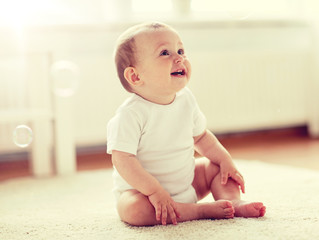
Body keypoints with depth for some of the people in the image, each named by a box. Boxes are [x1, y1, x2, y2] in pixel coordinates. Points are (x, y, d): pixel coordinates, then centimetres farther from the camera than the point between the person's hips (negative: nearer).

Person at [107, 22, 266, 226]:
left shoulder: (186, 100, -3)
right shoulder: (131, 114, -25)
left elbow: (201, 136, 11)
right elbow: (122, 159, -28)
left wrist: (226, 160, 0)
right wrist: (154, 191, -32)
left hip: (186, 182, 7)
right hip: (141, 189, -6)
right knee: (133, 209, -36)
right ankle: (203, 210, -28)